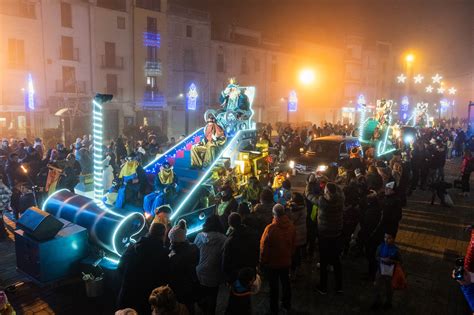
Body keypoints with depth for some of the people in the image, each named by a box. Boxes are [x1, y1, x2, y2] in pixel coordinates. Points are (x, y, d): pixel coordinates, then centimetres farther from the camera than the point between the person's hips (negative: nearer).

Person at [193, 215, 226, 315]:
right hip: (214, 276, -2)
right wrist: (224, 275, 0)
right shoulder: (223, 239, -18)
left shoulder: (200, 236, -9)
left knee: (200, 298, 25)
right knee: (212, 299, 20)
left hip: (200, 274, 2)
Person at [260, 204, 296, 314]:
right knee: (286, 282, 22)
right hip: (286, 261, 5)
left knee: (274, 286, 11)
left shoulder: (270, 228, -28)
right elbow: (293, 244, 3)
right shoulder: (291, 226, -11)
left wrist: (262, 262, -3)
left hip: (272, 263, -4)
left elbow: (264, 247, -18)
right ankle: (287, 305, 39)